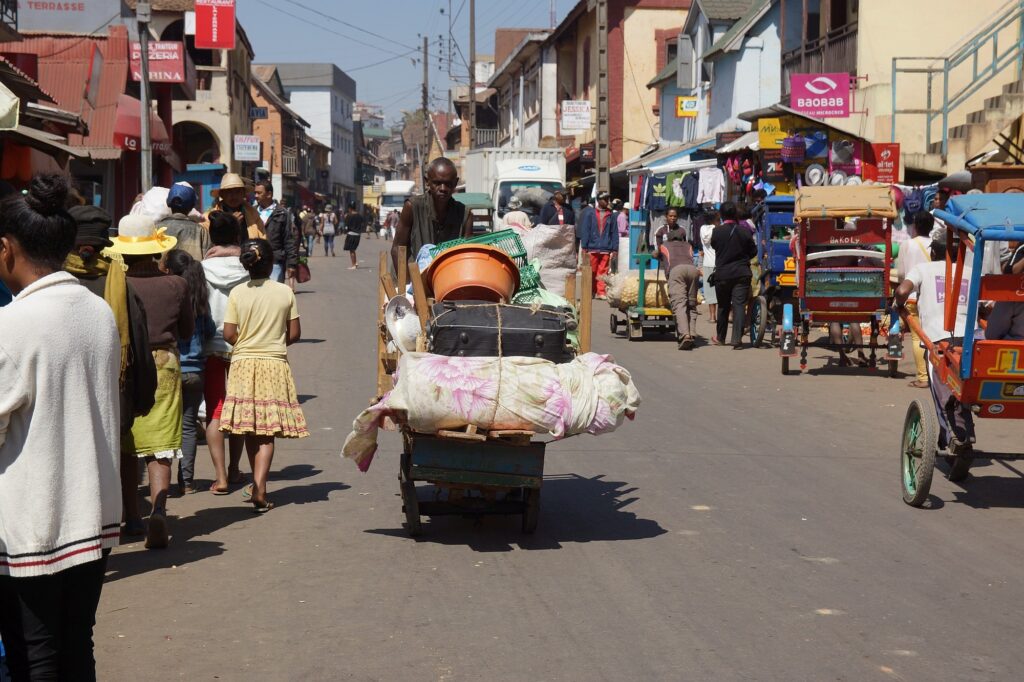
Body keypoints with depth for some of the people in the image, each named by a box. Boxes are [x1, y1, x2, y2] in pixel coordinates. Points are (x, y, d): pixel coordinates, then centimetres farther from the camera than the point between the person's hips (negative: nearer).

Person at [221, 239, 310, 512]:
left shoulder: (237, 293, -4)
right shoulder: (285, 292, -3)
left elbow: (229, 334, -6)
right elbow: (294, 334, 0)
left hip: (243, 364, 1)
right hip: (275, 365, -1)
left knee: (250, 431, 12)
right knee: (267, 433, -1)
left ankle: (256, 486, 23)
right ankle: (259, 490, -12)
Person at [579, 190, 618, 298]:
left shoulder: (611, 216, 9)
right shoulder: (590, 215, 4)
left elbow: (614, 233, 8)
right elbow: (585, 231, 2)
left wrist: (614, 249, 2)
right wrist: (584, 247, -4)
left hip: (606, 249, 1)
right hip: (592, 249, -1)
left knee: (603, 272, -1)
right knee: (592, 272, 4)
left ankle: (601, 292, 3)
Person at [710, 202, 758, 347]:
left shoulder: (717, 231, -8)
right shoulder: (745, 231, -4)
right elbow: (753, 251, 5)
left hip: (722, 274, 0)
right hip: (742, 274, 0)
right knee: (739, 305, -2)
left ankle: (720, 338, 24)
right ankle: (737, 339, -12)